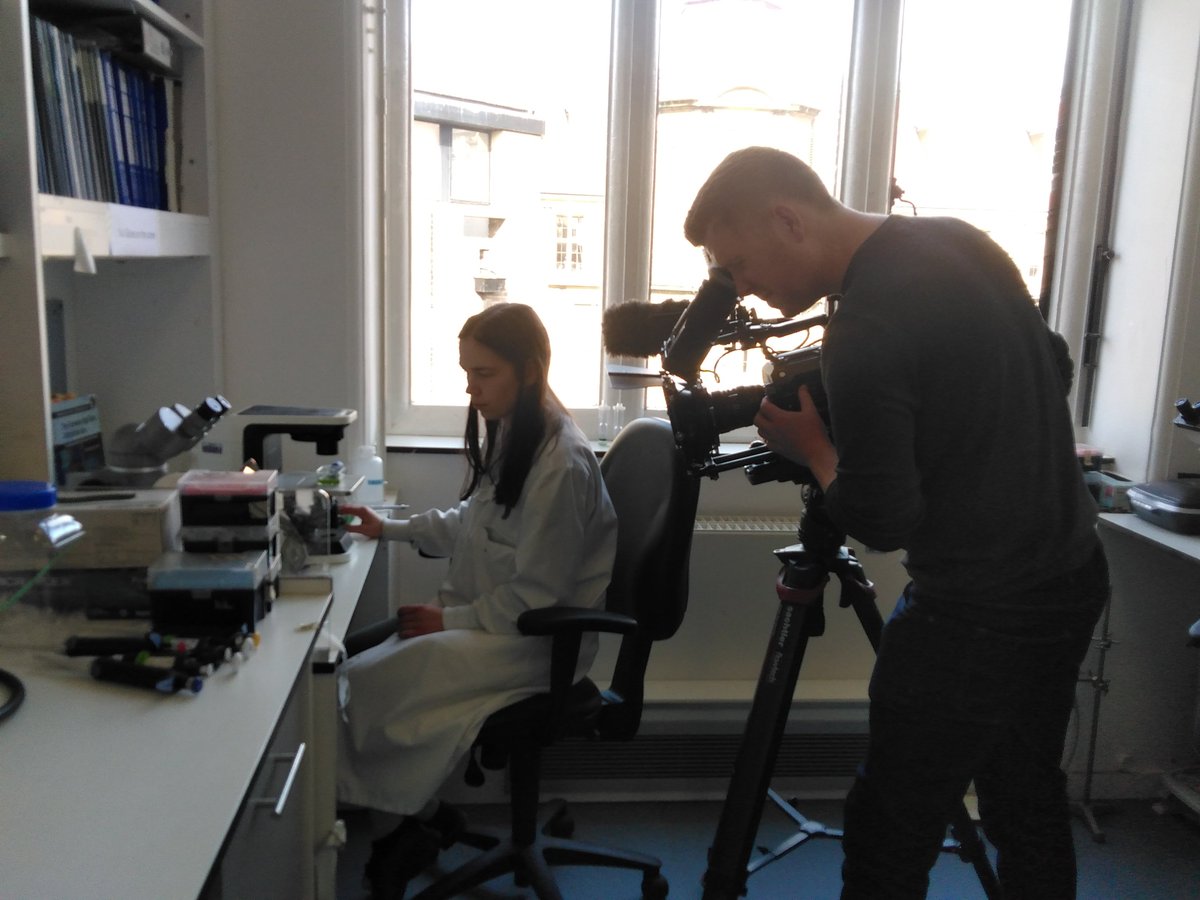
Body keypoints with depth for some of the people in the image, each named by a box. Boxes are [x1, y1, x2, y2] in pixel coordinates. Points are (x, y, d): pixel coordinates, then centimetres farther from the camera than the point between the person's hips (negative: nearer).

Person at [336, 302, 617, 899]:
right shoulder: (508, 434, 7)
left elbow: (534, 600, -18)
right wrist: (390, 529, 13)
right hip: (485, 619, 9)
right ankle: (413, 821, 5)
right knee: (347, 654, -8)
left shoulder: (561, 464, -20)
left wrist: (451, 619, -14)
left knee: (368, 683, -21)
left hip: (536, 643, -9)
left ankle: (410, 825, 5)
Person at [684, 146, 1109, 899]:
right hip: (1072, 575, 9)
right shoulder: (959, 240, 2)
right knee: (1030, 806, 23)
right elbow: (1053, 370, 15)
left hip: (980, 614, -9)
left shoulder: (865, 331, -25)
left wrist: (813, 446, -5)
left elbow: (880, 522, -20)